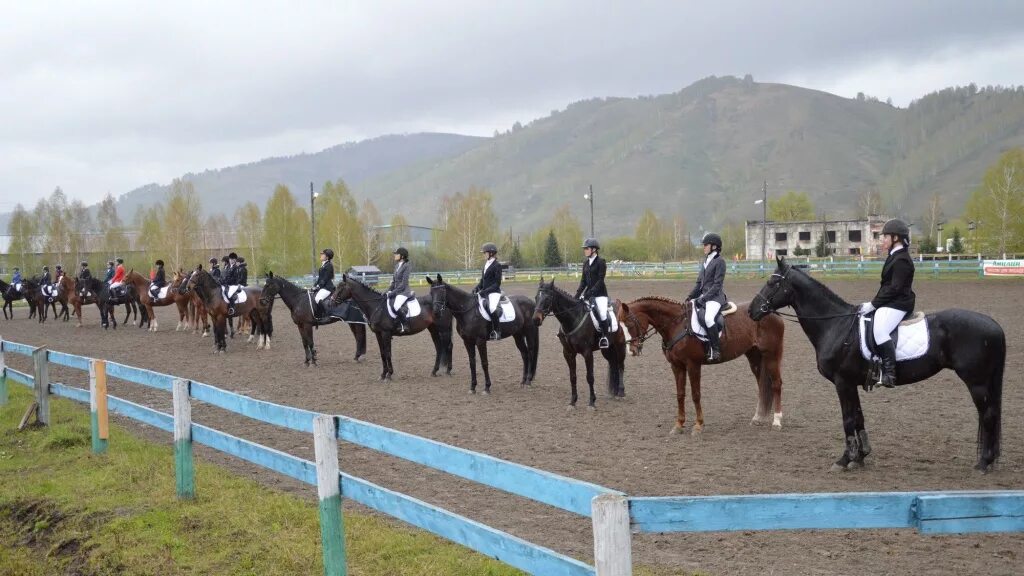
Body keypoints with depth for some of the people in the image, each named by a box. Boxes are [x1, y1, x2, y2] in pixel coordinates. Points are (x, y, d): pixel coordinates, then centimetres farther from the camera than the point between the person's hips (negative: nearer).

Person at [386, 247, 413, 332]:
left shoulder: (407, 266, -12)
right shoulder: (397, 265, 13)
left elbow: (403, 283, -16)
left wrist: (393, 292, -17)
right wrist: (389, 291, 4)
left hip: (403, 291, -10)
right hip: (396, 291, 10)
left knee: (395, 307, -32)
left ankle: (403, 324, -16)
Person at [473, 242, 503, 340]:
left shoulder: (497, 266, -8)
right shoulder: (486, 264, 16)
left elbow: (497, 283, -12)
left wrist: (485, 291, -19)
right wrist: (477, 288, 2)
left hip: (494, 292, -9)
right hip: (484, 292, 9)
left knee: (492, 308, -33)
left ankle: (497, 332, -23)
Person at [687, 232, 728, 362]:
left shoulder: (719, 262, -7)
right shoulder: (705, 261, 17)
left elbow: (717, 285, -13)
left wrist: (703, 299, -18)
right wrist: (690, 297, 7)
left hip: (715, 297, -9)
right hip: (703, 296, 9)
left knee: (708, 317, -33)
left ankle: (716, 349, -25)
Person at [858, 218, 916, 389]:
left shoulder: (901, 260, -15)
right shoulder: (894, 257, 17)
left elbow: (894, 288, -20)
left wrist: (873, 304, -19)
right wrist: (873, 303, 12)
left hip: (897, 304, -12)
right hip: (889, 303, 12)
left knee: (880, 330, -30)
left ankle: (889, 373, -33)